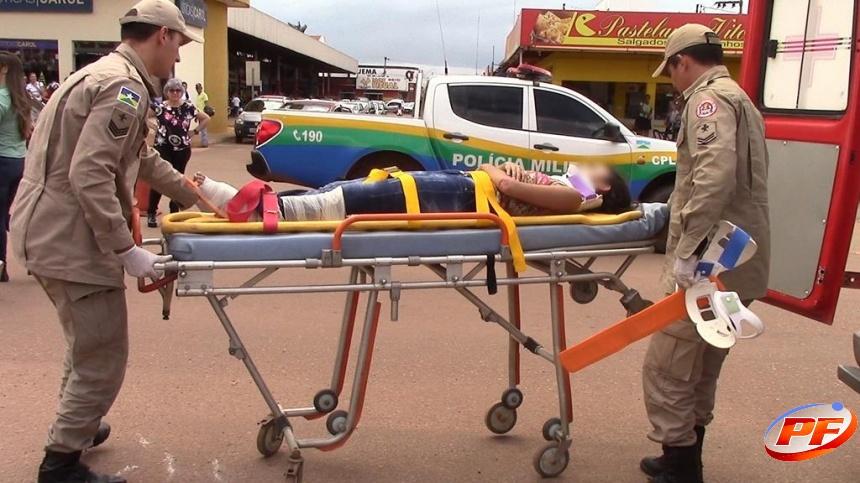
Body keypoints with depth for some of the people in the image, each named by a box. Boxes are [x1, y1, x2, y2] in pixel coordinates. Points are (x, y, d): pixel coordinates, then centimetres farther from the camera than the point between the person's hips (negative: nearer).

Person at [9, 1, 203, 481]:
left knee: (88, 344, 27)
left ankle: (76, 426, 45)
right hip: (71, 241, -11)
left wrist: (201, 194, 28)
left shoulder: (106, 76, 16)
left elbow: (145, 159, 24)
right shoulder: (124, 87, -17)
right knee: (103, 360, 1)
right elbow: (89, 176, -27)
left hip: (49, 231, 11)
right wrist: (126, 250, -23)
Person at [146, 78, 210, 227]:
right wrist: (157, 129, -3)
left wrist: (194, 131, 1)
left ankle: (174, 212, 21)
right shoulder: (160, 107, -2)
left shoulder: (188, 107, 0)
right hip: (163, 148, -2)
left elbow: (206, 119, 8)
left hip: (182, 149, 2)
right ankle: (151, 213, 0)